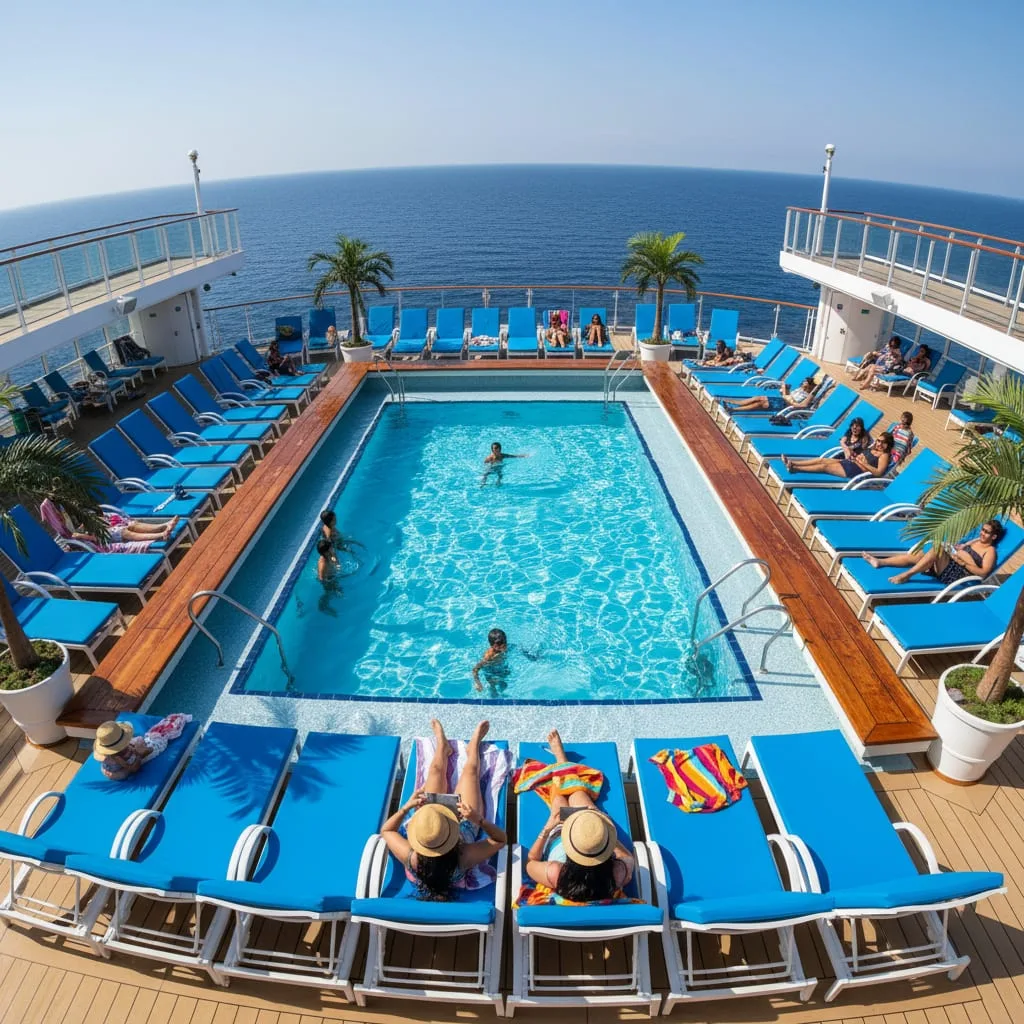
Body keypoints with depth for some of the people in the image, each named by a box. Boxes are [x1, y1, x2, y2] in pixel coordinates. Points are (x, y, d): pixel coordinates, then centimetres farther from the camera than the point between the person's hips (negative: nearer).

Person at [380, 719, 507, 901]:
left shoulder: (410, 858, -43)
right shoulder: (464, 858, -47)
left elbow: (386, 831, -24)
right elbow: (501, 839, -35)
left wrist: (406, 807, -37)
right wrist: (479, 819, -49)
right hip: (465, 825, -1)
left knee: (436, 769, 18)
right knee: (470, 769, 15)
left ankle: (442, 745, 55)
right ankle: (474, 745, 52)